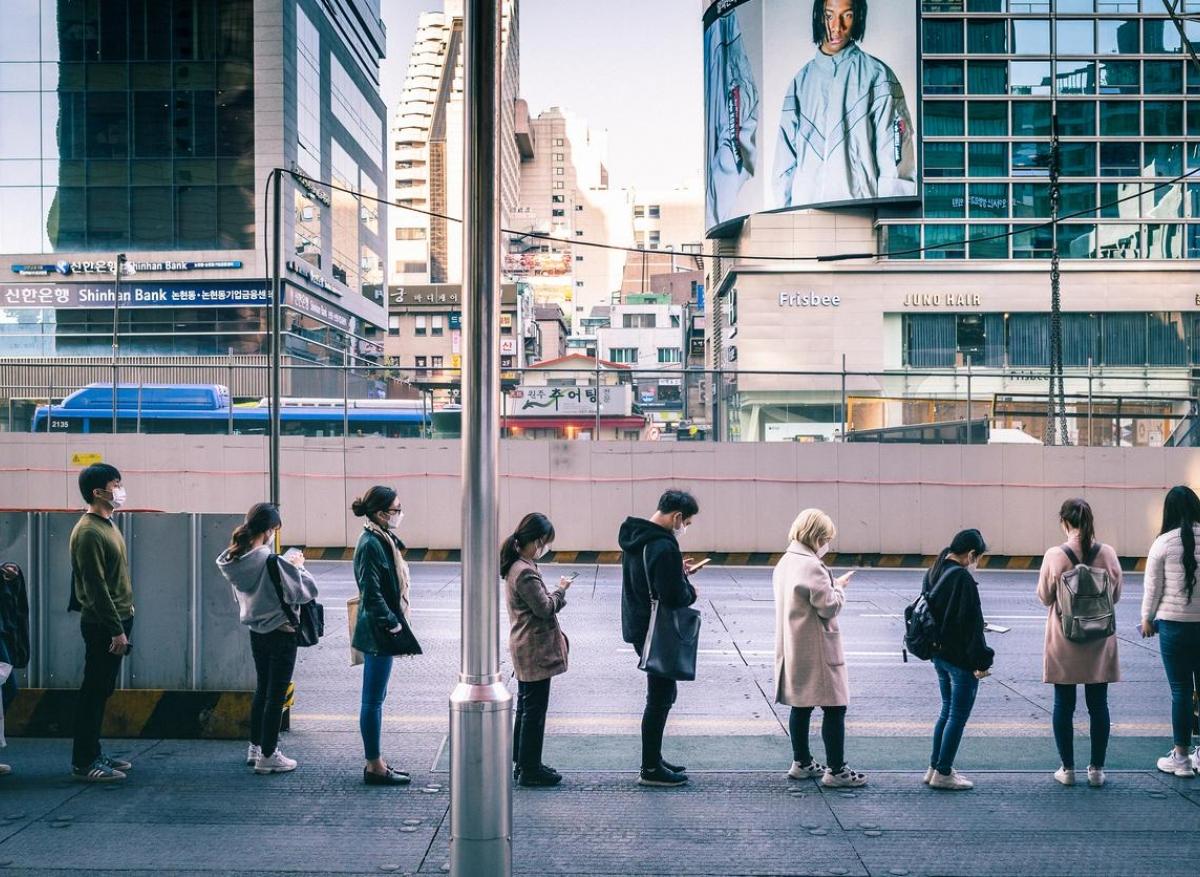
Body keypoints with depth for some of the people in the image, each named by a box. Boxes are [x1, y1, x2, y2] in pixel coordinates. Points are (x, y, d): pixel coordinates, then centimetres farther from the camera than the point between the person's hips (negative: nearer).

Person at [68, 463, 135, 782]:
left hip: (116, 620, 10)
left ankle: (93, 754, 21)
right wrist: (116, 630, -21)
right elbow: (96, 587, -20)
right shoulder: (88, 532, -17)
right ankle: (83, 763, 0)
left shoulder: (107, 525, 14)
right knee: (94, 692, -5)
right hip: (102, 625, -10)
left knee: (101, 690, 14)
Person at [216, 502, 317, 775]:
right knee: (276, 694, 3)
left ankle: (255, 747, 31)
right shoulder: (272, 561, -25)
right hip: (281, 633, -7)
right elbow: (307, 590, -20)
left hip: (256, 632, 7)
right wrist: (298, 566, -2)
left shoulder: (235, 561, -2)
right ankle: (268, 756, 10)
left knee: (262, 690, 22)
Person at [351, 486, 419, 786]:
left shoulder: (383, 539, 11)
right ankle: (374, 766, 6)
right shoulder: (370, 545, -18)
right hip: (377, 634, -10)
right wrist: (392, 624, -18)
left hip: (381, 630, 10)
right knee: (373, 699, -1)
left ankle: (375, 761, 23)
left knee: (374, 698, 15)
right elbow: (372, 593, -22)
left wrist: (398, 620, 14)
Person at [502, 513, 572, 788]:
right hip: (535, 650, -10)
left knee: (526, 707, 18)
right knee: (534, 709, -2)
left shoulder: (517, 565, 10)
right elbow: (545, 608, -20)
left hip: (525, 649, 10)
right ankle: (530, 770, 6)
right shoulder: (525, 572, -22)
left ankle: (522, 763, 27)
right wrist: (560, 590, -6)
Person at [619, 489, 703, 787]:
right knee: (661, 697, 0)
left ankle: (653, 760, 27)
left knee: (662, 693, 20)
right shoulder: (663, 546, -23)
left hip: (638, 626, 10)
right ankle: (651, 769, 8)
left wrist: (678, 572, 11)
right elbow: (674, 597, -25)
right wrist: (690, 590, -4)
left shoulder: (635, 537, 8)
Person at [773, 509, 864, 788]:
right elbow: (829, 607, -18)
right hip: (817, 652, -9)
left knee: (801, 706, 16)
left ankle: (801, 763, 25)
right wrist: (839, 587, -2)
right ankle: (836, 770, 1)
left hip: (793, 649, 9)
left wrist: (831, 585, 11)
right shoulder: (812, 567, -20)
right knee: (834, 708, -2)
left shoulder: (784, 563, 8)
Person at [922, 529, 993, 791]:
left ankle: (935, 767, 24)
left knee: (947, 711, 19)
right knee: (958, 716, 2)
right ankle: (943, 773, 8)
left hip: (939, 654, 9)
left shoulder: (933, 573, 6)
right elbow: (971, 624, -20)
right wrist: (981, 661, -15)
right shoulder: (963, 579, -20)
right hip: (961, 660, -9)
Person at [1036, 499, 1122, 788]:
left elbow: (1044, 597, -4)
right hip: (1099, 643, 2)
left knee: (1064, 705, 9)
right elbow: (1116, 595, 3)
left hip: (1064, 641, -2)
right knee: (1098, 705, 11)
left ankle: (1067, 769, 15)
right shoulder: (1108, 553, -8)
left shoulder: (1054, 556, -14)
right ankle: (1097, 769, 16)